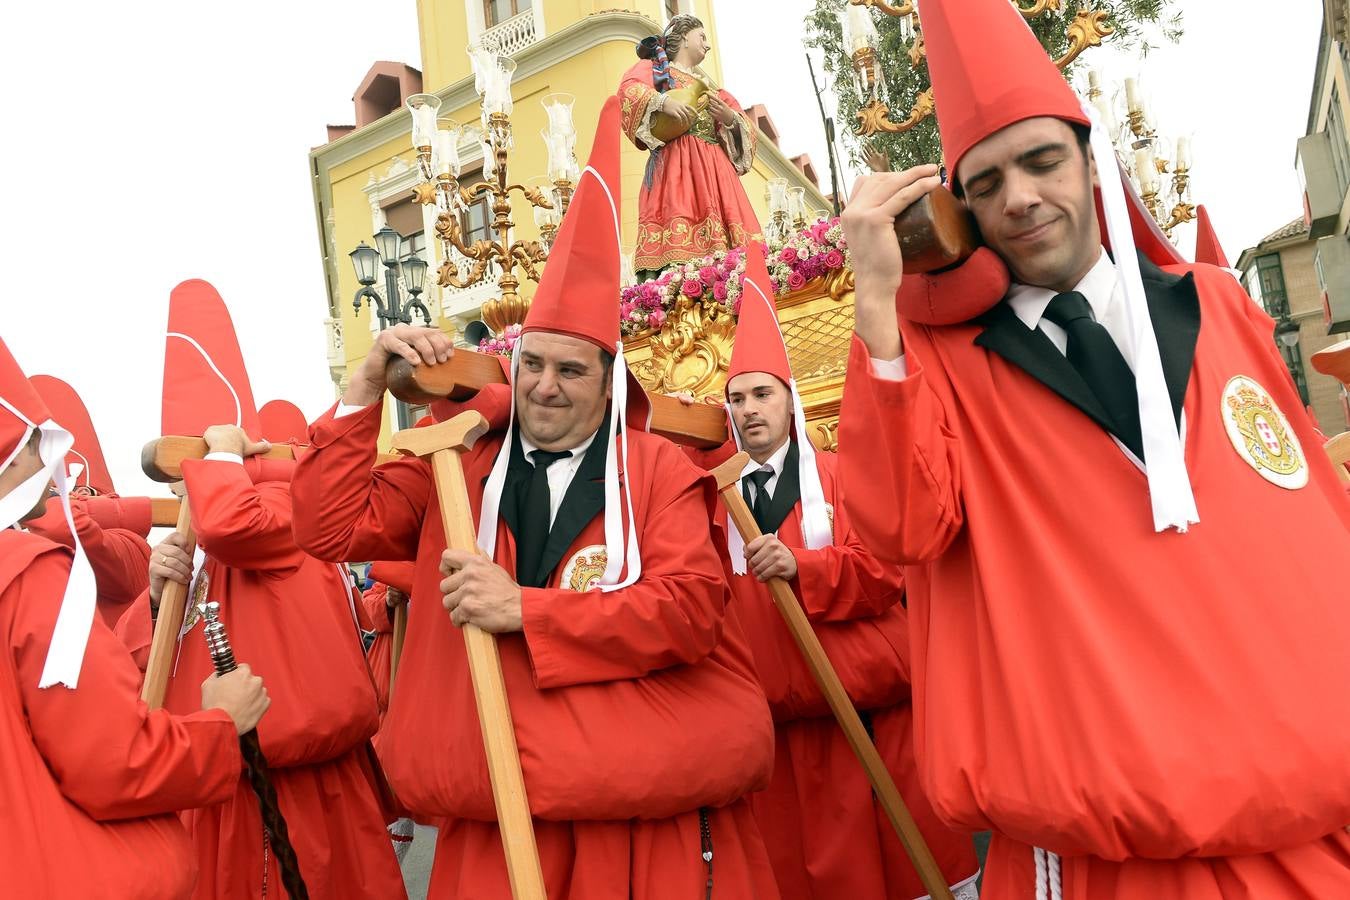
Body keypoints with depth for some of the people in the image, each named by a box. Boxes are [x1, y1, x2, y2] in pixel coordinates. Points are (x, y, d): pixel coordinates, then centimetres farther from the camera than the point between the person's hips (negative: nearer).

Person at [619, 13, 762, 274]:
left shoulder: (710, 86, 32)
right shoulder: (653, 68, 16)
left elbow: (748, 129, 24)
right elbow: (628, 91, -7)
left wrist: (729, 117, 3)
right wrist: (662, 101, -23)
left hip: (716, 169, 6)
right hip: (677, 164, -5)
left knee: (722, 245, -10)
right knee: (680, 234, -23)